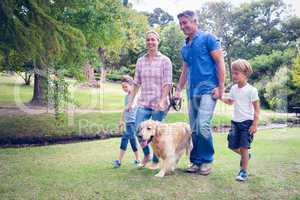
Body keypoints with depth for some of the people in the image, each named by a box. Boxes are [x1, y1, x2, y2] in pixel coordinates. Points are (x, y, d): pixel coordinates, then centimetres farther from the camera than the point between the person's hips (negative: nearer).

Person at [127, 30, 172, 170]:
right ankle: (146, 154, 25)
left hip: (159, 103, -3)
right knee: (139, 130, -3)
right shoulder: (140, 61, 9)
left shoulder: (165, 61, -2)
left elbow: (167, 83, -7)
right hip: (143, 102, 3)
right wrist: (130, 101, 9)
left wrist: (162, 100, -17)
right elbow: (137, 83, 12)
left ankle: (155, 161, 21)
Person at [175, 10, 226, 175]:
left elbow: (220, 62, -6)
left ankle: (207, 160, 1)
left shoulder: (207, 38, -1)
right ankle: (196, 161, 17)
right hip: (192, 92, 7)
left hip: (207, 89, -7)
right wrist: (179, 90, 18)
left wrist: (221, 87, -12)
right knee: (194, 129, 7)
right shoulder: (185, 47, 18)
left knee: (203, 125, -17)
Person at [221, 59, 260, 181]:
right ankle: (245, 156, 38)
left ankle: (244, 172, 6)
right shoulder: (233, 88, 6)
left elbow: (256, 108, -9)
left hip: (247, 122, -6)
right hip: (235, 121, 6)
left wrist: (255, 124, -14)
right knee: (232, 146, 9)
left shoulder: (251, 90, -12)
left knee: (243, 147, -7)